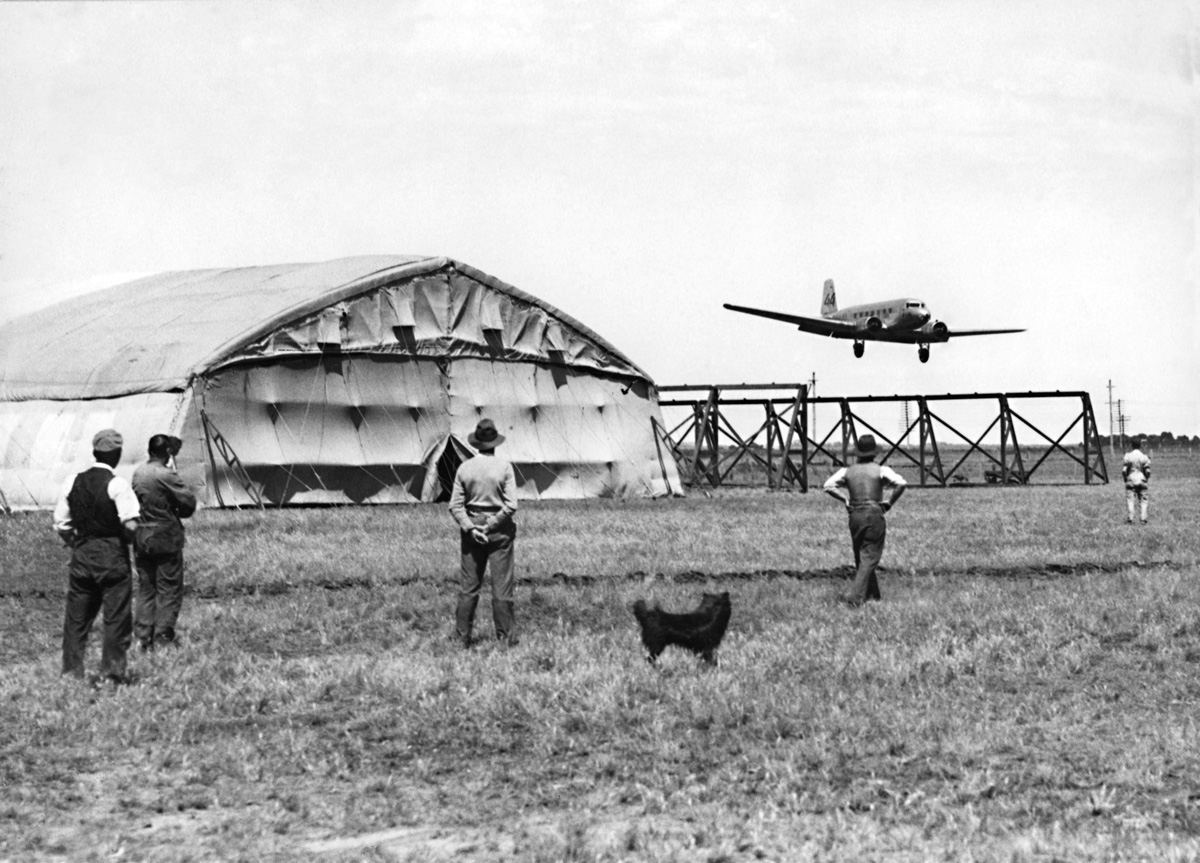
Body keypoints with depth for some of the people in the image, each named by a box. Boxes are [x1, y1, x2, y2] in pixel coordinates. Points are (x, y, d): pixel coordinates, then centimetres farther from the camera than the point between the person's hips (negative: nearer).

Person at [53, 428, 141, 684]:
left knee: (76, 616, 12)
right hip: (113, 557, -5)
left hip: (81, 555, 5)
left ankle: (71, 671, 15)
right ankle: (111, 672, 4)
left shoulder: (73, 482, 3)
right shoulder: (117, 484, -12)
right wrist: (126, 539, 2)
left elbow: (61, 523, 5)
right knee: (116, 617, 3)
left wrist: (77, 543, 16)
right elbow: (130, 523, -19)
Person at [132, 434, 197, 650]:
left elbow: (138, 501, 10)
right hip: (166, 540, -7)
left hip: (141, 539, 7)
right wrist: (177, 512, 5)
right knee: (169, 591, 2)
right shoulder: (166, 475, -18)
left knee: (145, 589, 14)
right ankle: (162, 638, 2)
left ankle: (143, 638, 14)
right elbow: (189, 502, -16)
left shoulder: (138, 473, 4)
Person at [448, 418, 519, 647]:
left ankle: (462, 636, 11)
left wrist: (471, 528, -8)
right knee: (502, 587, 3)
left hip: (472, 529, 2)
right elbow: (511, 505, -14)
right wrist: (491, 525, -9)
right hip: (500, 532, -2)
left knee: (468, 587, 9)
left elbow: (455, 506, -4)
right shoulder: (504, 467, -8)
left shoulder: (464, 468, -1)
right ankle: (506, 636, 7)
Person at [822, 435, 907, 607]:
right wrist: (889, 502, -5)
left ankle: (872, 594, 26)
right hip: (875, 515, -4)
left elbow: (828, 486, -1)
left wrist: (845, 499, 6)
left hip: (855, 516, 4)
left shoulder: (848, 471, 4)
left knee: (861, 557, 18)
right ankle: (854, 596, -16)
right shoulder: (880, 470, -6)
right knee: (870, 558, -2)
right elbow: (901, 483, -18)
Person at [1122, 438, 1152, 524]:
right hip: (1142, 480, 0)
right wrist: (1146, 479, 11)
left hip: (1131, 479, 0)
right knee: (1144, 500, 8)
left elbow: (1124, 470, -6)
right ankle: (1143, 518, 4)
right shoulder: (1144, 456, -6)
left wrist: (1125, 479, 9)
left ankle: (1130, 518, -3)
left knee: (1130, 500, 3)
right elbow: (1147, 471, -6)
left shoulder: (1128, 456, -5)